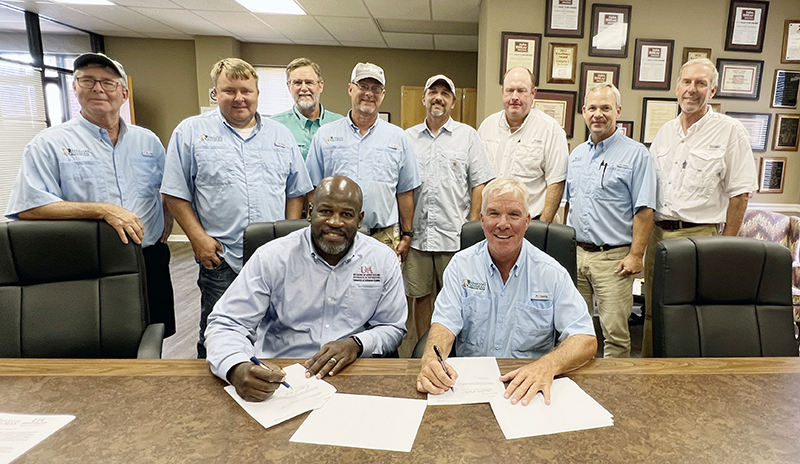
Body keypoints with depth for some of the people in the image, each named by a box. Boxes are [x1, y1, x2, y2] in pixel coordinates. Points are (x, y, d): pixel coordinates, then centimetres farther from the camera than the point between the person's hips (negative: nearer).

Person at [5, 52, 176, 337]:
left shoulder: (148, 141, 12)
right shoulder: (50, 143, 0)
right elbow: (28, 207, -10)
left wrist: (167, 222, 5)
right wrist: (103, 210, -20)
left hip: (150, 263, 3)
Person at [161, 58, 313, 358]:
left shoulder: (282, 136, 12)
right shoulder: (190, 132, 4)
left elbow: (296, 192, 13)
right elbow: (176, 193, 2)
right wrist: (198, 237, -8)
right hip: (220, 260, -2)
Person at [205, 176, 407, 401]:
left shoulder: (383, 260, 4)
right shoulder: (271, 258, -2)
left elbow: (393, 328, 11)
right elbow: (226, 324, -3)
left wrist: (356, 344, -11)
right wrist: (238, 368, -26)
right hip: (278, 378, 0)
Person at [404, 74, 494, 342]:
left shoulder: (468, 136, 6)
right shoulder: (408, 138, 11)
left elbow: (479, 184, 3)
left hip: (455, 235, -2)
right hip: (416, 234, 2)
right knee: (420, 296, 10)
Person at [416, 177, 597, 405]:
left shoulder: (552, 273, -2)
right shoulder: (462, 265, 1)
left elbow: (586, 340, -7)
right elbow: (444, 324, -7)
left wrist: (548, 365, -30)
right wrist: (432, 361, -31)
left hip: (530, 386, 1)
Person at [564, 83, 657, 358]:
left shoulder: (635, 154, -4)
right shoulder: (576, 154, 14)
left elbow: (644, 209, -8)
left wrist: (636, 255, -14)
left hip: (613, 257, -5)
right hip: (575, 253, 5)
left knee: (615, 331, 0)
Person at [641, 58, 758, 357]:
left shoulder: (730, 132, -2)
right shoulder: (665, 132, 14)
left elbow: (740, 193, -5)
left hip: (700, 235, -5)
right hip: (658, 233, 5)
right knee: (653, 312, 12)